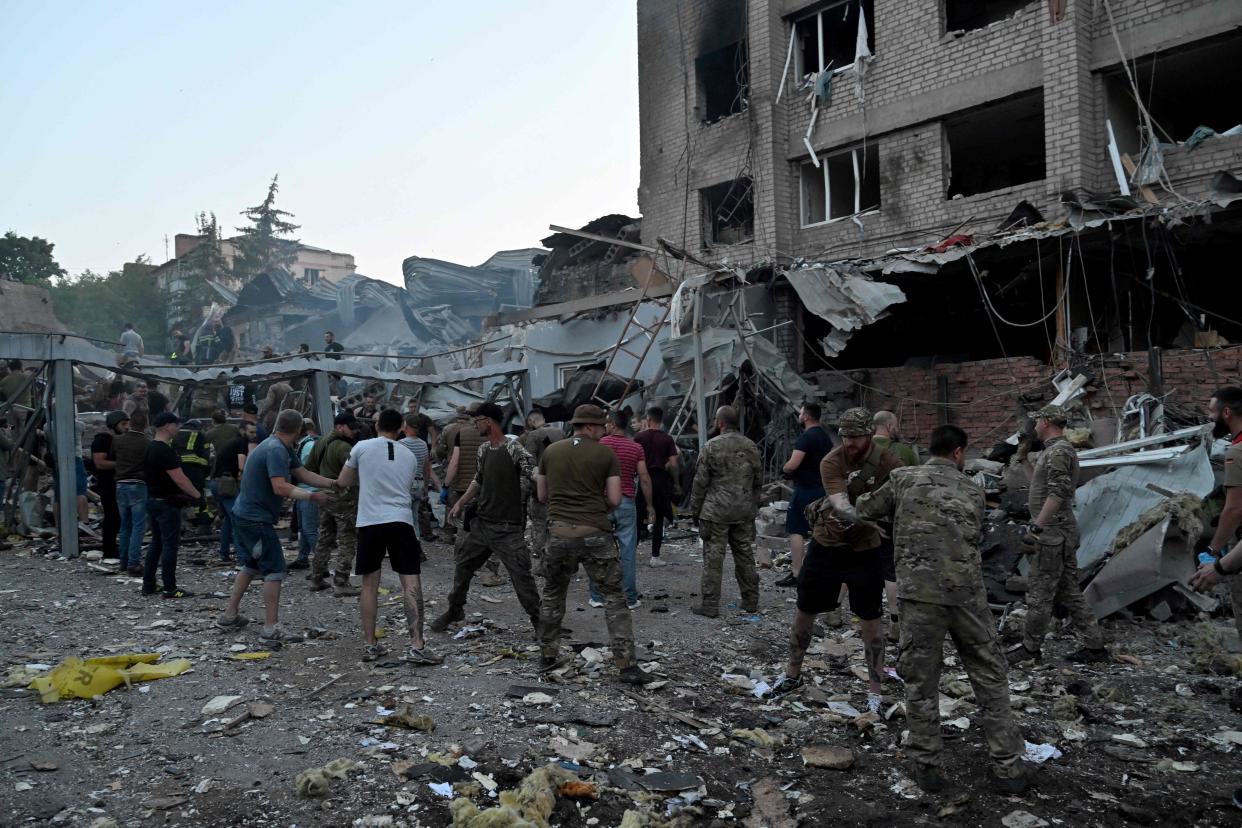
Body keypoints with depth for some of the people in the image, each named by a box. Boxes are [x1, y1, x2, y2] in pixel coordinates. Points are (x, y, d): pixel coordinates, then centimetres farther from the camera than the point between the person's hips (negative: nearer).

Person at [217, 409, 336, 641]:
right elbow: (280, 487, -30)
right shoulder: (275, 450, -21)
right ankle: (271, 628, -4)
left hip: (245, 516, 11)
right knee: (275, 570, -6)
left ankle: (229, 615, 31)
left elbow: (303, 474, 10)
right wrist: (312, 496, -25)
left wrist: (334, 483, 2)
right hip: (256, 519, -11)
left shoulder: (284, 449, 10)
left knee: (251, 566, 23)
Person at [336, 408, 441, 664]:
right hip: (400, 521, 0)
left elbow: (343, 481, 15)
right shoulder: (409, 456, 13)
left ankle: (371, 645, 16)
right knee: (411, 583, -1)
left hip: (369, 522, 0)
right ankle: (416, 646, -7)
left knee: (369, 585, 12)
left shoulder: (362, 447, 4)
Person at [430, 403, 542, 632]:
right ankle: (455, 610, 36)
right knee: (462, 564, 16)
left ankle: (538, 620, 8)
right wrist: (460, 503, 16)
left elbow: (534, 474, -19)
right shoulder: (482, 449, 10)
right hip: (481, 522, 8)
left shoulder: (513, 448, -14)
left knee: (521, 575, -7)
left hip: (508, 527, -7)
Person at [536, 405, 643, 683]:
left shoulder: (551, 451, 6)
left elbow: (542, 495, 12)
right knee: (614, 597, 5)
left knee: (553, 595, 21)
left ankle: (547, 655, 28)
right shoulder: (606, 455, -2)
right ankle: (626, 664, 1)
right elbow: (615, 500, -3)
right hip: (595, 534, -3)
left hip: (560, 532, 3)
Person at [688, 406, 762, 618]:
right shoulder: (751, 447, 6)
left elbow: (700, 481, -7)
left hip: (716, 511, -5)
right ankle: (751, 602, 21)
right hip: (745, 512, 5)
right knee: (745, 556, 13)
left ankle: (709, 605, 2)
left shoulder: (711, 447, -9)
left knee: (713, 558, -1)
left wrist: (695, 509, 3)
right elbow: (758, 480, 12)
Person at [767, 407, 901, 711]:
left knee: (871, 621, 3)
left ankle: (874, 690, 20)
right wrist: (873, 520, -47)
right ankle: (792, 674, 35)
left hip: (865, 551, -1)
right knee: (804, 612, 13)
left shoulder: (888, 463, -12)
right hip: (825, 546, 1)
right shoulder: (831, 462, -14)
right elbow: (840, 502, -27)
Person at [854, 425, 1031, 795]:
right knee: (990, 679, 14)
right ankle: (1008, 766, 19)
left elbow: (863, 511, 15)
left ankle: (927, 767, 15)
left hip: (920, 594, -1)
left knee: (921, 682, 9)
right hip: (968, 593, 2)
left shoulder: (903, 479, 5)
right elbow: (975, 539, 18)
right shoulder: (973, 491, 12)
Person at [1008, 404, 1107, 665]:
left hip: (1051, 533, -10)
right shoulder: (1063, 449, 18)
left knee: (1039, 593, -2)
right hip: (1064, 532, 10)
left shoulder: (1057, 451, -15)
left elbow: (1057, 494, -25)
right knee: (1069, 591, 13)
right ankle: (1094, 645, 16)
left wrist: (1036, 527, -27)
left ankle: (1030, 649, 5)